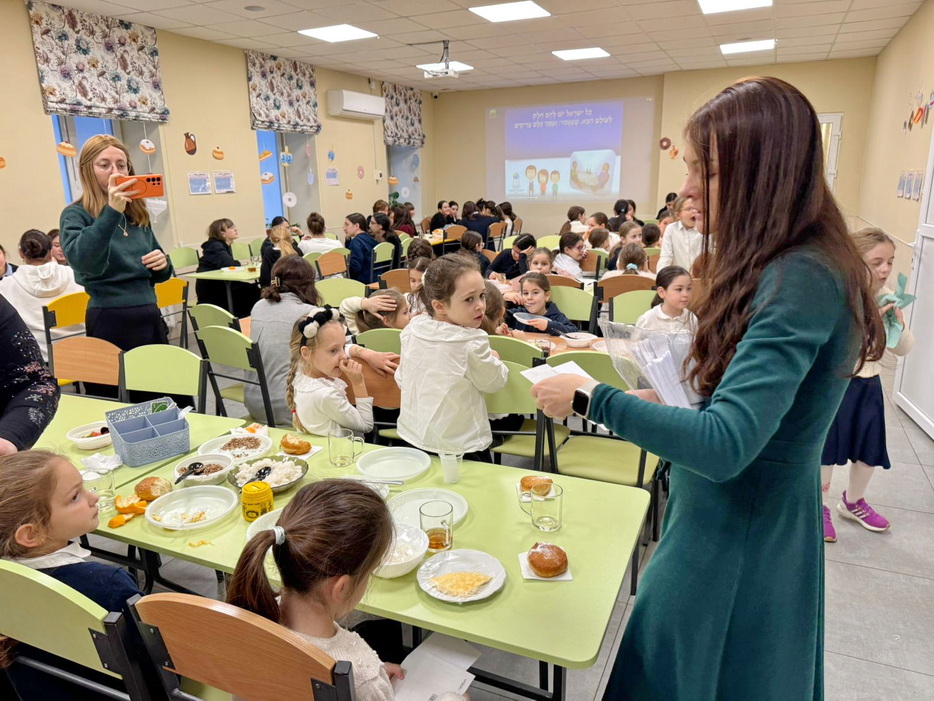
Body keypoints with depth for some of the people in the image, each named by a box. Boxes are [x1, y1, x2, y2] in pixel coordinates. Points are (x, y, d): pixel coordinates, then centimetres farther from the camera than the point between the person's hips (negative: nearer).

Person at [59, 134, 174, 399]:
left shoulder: (138, 214, 12)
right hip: (110, 321, -6)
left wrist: (163, 264, -3)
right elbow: (81, 260, -26)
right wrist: (112, 212, -32)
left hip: (151, 318, 6)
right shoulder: (76, 214, -4)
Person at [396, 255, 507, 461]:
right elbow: (495, 382, -8)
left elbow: (401, 380, 6)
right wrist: (493, 359, 11)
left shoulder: (411, 330, -6)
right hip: (460, 450, -6)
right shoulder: (471, 345, -25)